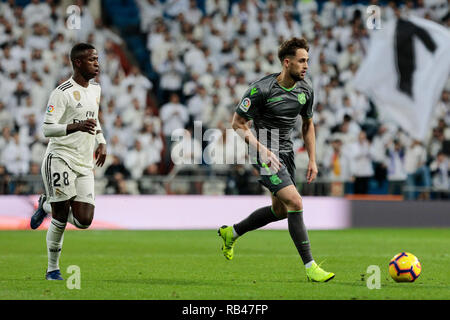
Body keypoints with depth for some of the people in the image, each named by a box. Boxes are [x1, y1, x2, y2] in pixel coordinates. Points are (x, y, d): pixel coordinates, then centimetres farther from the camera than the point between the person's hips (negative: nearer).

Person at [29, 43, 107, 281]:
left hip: (85, 164, 7)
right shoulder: (63, 92, -10)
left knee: (84, 220, -3)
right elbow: (47, 128, -15)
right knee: (61, 217, -7)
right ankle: (53, 269, 9)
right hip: (61, 158, -7)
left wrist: (101, 142, 17)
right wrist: (77, 126, -29)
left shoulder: (95, 90, 15)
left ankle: (47, 205, 25)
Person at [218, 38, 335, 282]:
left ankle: (231, 233, 38)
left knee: (280, 210, 16)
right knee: (295, 202, -20)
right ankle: (310, 267, -17)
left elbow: (307, 124, 16)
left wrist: (312, 160, 9)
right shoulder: (262, 89, -20)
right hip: (267, 154, -8)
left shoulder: (305, 90, 1)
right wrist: (263, 149, -21)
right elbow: (238, 122, -12)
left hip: (286, 152, 8)